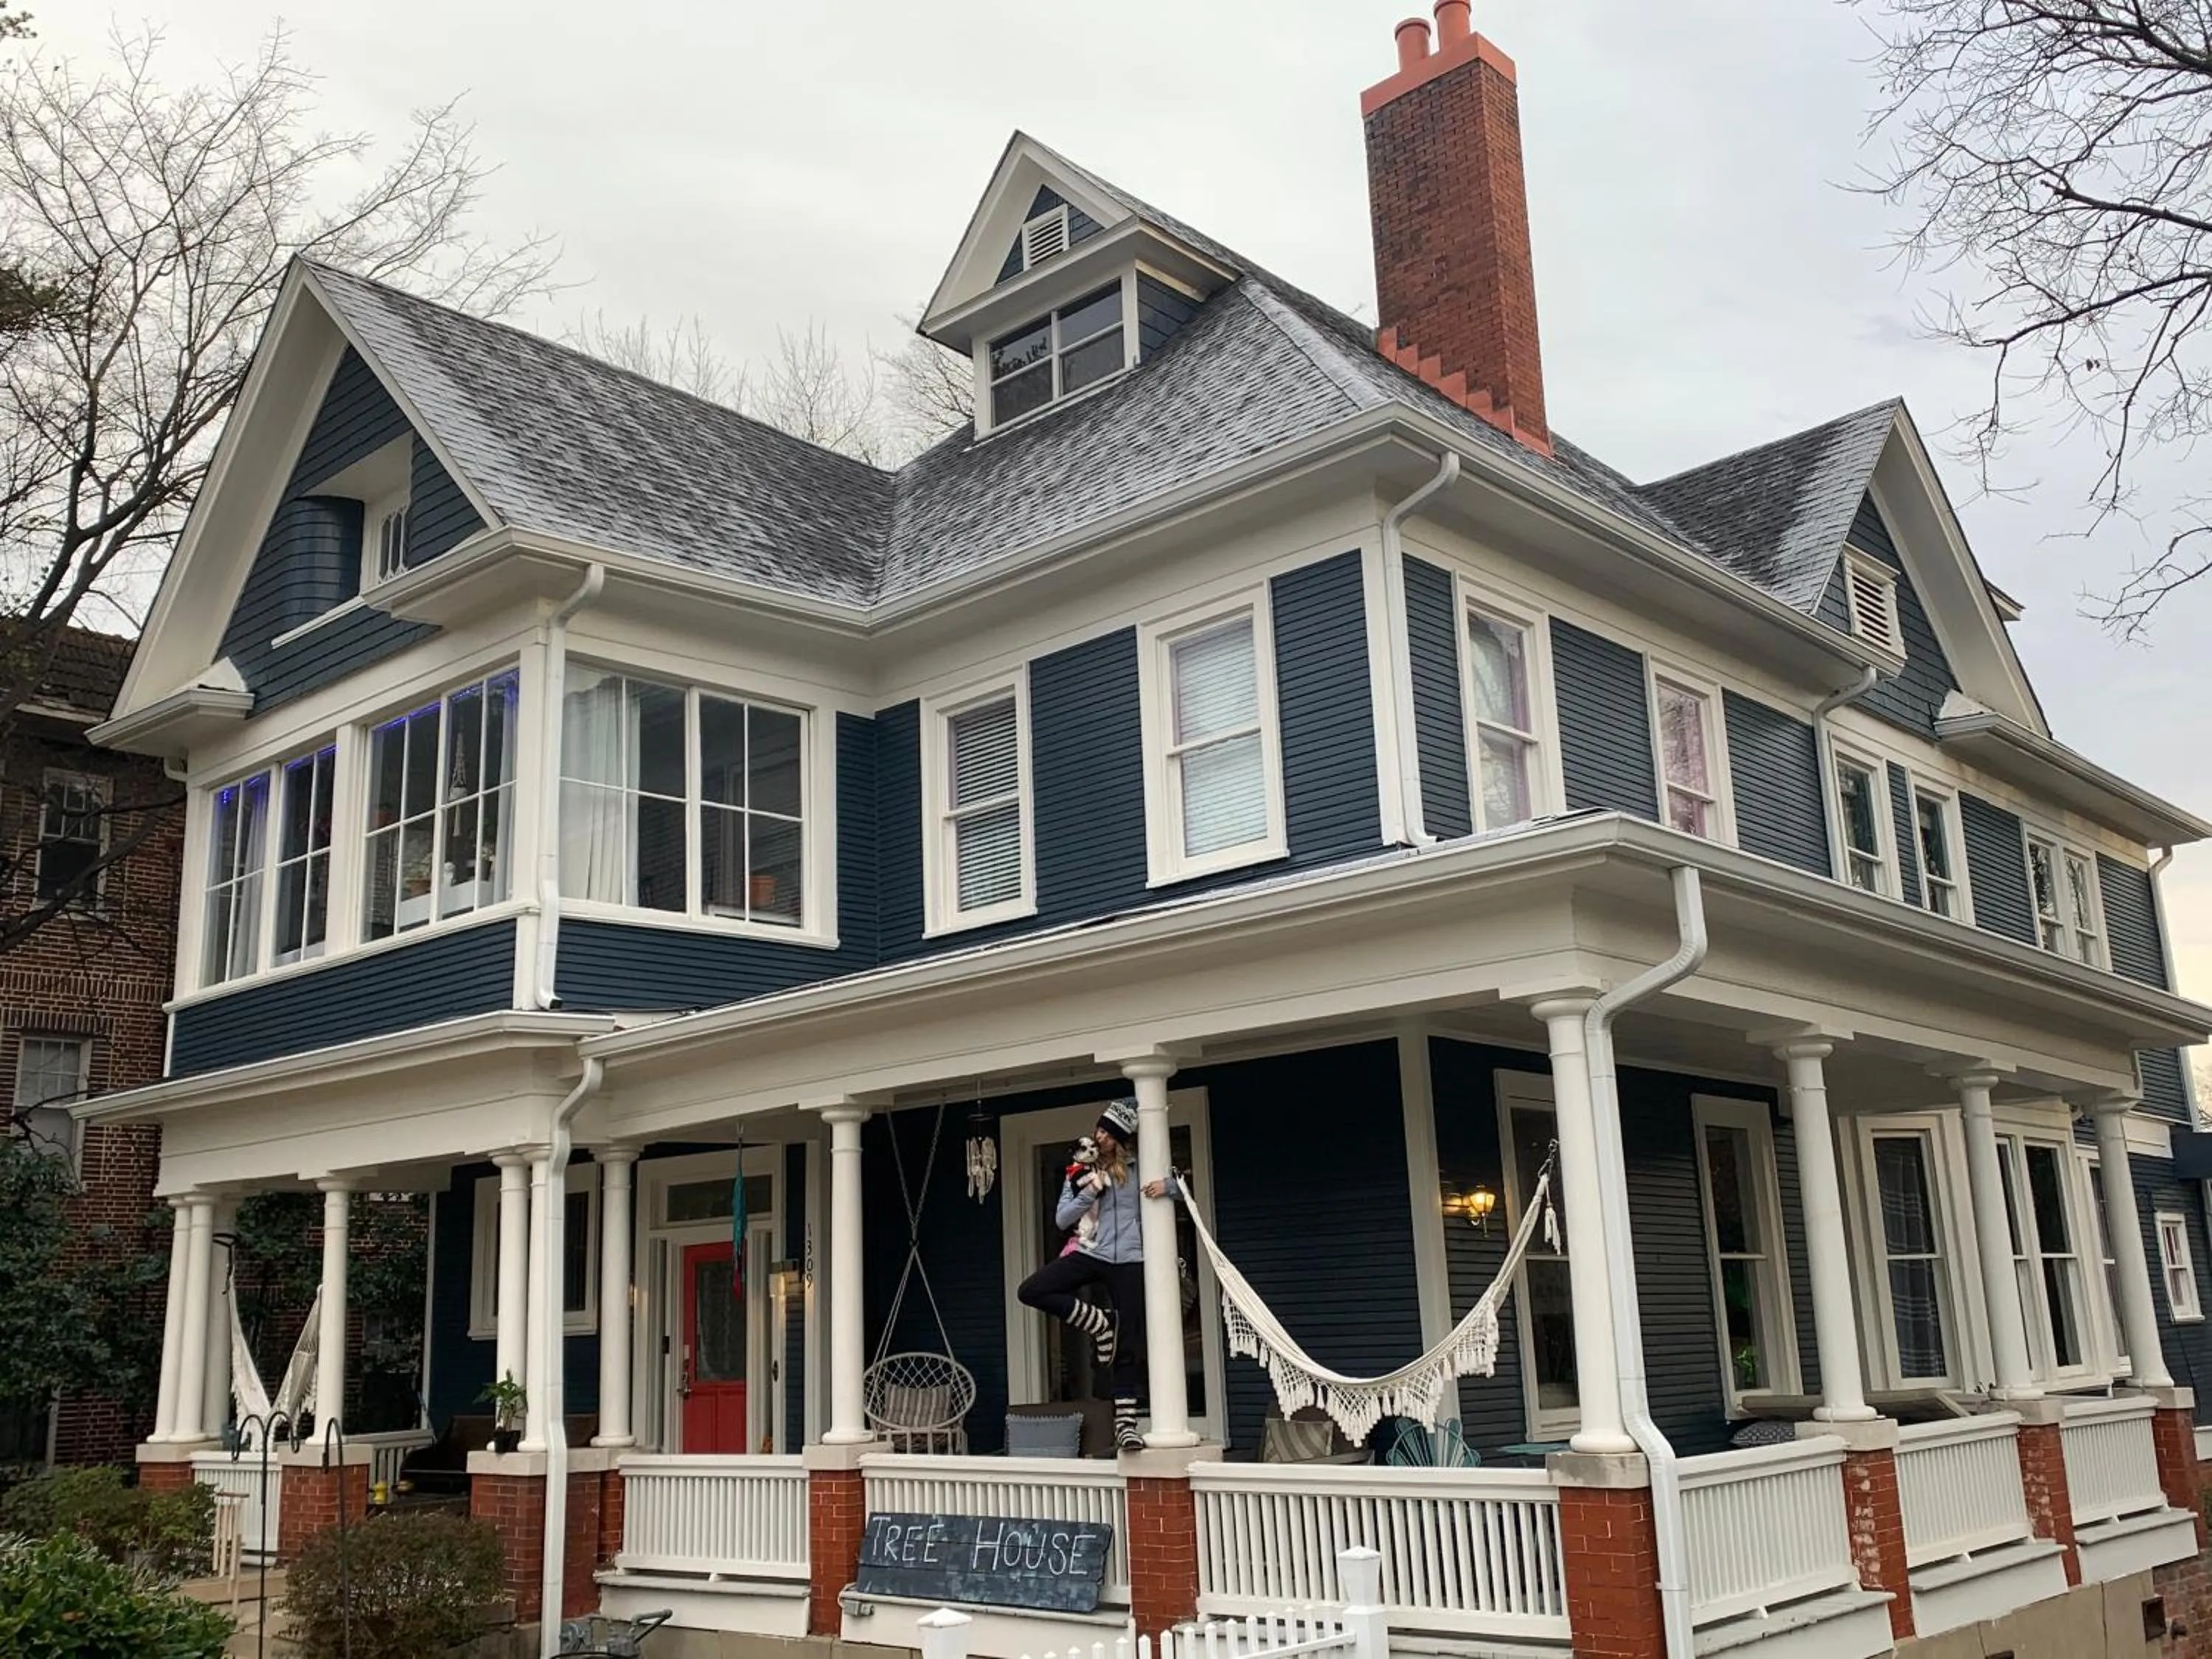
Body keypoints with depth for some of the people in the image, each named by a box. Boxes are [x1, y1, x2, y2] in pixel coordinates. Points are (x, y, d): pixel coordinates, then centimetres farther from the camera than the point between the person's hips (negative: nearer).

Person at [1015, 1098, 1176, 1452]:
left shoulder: (1138, 1168, 5)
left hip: (1128, 1261, -1)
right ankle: (1101, 1324, -6)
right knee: (1030, 1291, -19)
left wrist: (1167, 1185, -9)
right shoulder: (1080, 1172, 7)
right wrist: (1090, 1192, -12)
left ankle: (1125, 1425, 6)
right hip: (1089, 1255, 2)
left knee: (1127, 1346, -1)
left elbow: (1180, 1185, 14)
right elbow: (1061, 1219, 2)